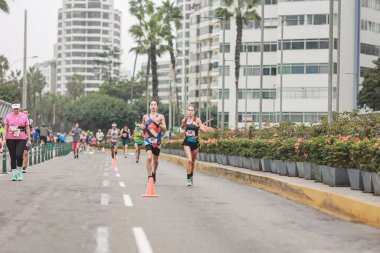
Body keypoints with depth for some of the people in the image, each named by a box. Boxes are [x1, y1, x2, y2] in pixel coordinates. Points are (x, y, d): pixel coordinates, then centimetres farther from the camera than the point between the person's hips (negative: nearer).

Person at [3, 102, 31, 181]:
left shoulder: (24, 116, 7)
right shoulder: (8, 116, 8)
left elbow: (27, 128, 9)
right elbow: (5, 128, 9)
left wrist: (29, 139, 4)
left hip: (21, 139, -1)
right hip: (10, 139, 1)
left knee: (19, 155, -14)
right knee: (13, 157, 3)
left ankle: (19, 173, 4)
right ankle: (14, 174, 11)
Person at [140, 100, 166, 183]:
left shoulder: (161, 116, 2)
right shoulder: (145, 116, 7)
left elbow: (164, 129, -4)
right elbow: (142, 125, 24)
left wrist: (157, 123, -19)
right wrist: (142, 126, 0)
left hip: (157, 141, 1)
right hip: (148, 140, -1)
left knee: (155, 160, 14)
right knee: (149, 158, -20)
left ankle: (154, 173, 41)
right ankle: (149, 177, -16)